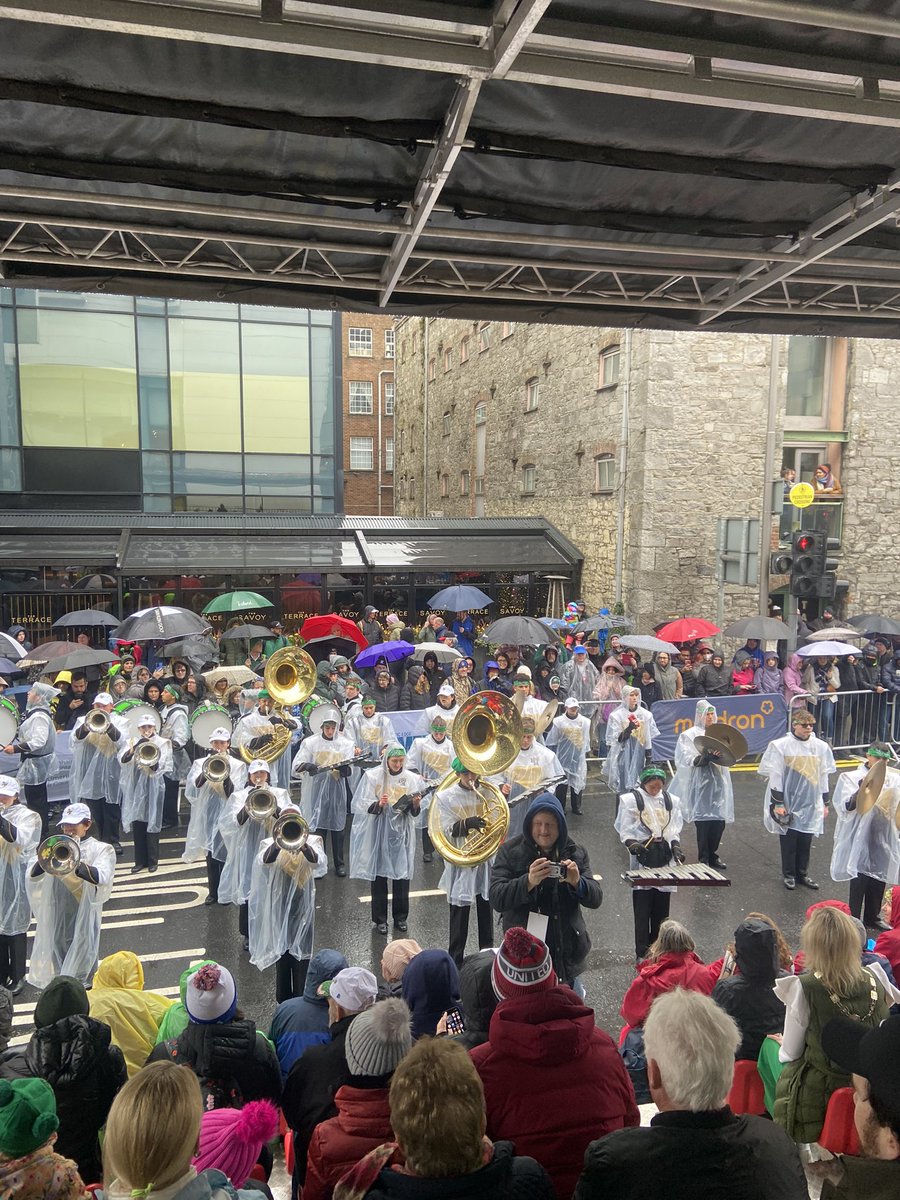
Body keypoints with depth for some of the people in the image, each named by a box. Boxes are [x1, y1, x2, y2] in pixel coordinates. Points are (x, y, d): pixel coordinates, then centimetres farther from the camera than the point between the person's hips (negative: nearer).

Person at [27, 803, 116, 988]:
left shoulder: (101, 849, -2)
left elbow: (102, 877, -20)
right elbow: (32, 875, -1)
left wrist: (76, 864, -32)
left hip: (84, 915, -4)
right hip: (56, 915, 4)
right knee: (59, 958, 15)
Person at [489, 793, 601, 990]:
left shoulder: (575, 853, 1)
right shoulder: (510, 851, -7)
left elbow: (596, 898, -4)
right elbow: (496, 898, -16)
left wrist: (577, 883, -26)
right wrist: (528, 882, -33)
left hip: (567, 957, 3)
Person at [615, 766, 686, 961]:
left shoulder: (671, 800, 6)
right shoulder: (630, 800, -5)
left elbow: (674, 830, 12)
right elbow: (625, 830, -3)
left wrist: (675, 846, -4)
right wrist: (633, 844, -21)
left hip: (664, 858, 3)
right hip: (642, 858, -3)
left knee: (661, 908, 8)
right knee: (642, 909, -1)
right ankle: (642, 953, 9)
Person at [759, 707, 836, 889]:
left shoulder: (821, 747, 1)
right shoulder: (780, 746, -10)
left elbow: (824, 777, 9)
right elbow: (775, 776, -8)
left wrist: (825, 803, 11)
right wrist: (778, 803, -9)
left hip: (810, 804, 3)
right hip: (788, 803, -3)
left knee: (805, 841, 11)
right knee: (788, 840, 7)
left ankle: (802, 874, 27)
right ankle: (789, 875, 23)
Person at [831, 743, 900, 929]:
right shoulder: (851, 778, -7)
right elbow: (845, 809, -13)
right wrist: (862, 789, -27)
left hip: (884, 840, 4)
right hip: (860, 839, -4)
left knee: (879, 880, 16)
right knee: (859, 880, 0)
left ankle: (873, 917, 35)